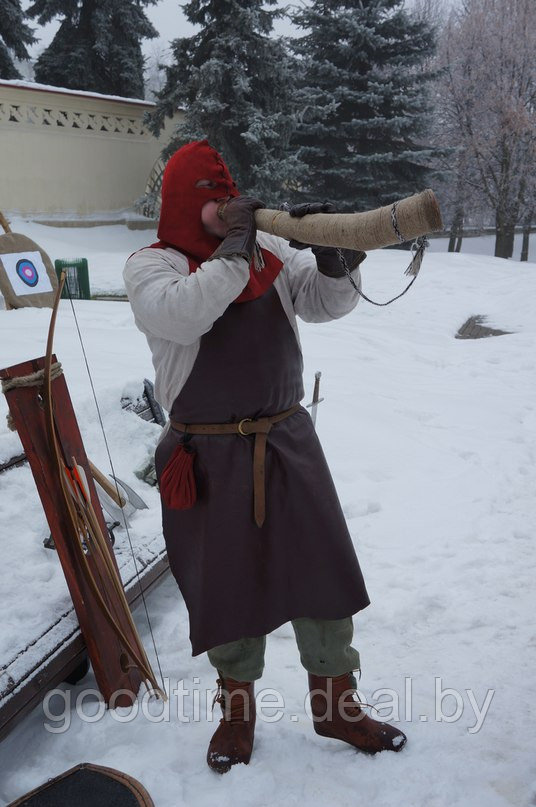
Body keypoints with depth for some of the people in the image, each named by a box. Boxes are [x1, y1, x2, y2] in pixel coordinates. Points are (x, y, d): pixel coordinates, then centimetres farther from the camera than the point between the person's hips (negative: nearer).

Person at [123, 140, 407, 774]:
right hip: (209, 455, -3)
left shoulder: (270, 249, 7)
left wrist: (335, 262, -19)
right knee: (225, 580, 11)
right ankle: (237, 707, 37)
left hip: (287, 440, 4)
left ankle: (335, 702, 32)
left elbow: (326, 303, 0)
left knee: (322, 568, 10)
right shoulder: (151, 265, -4)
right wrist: (233, 254, -23)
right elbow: (177, 316, -25)